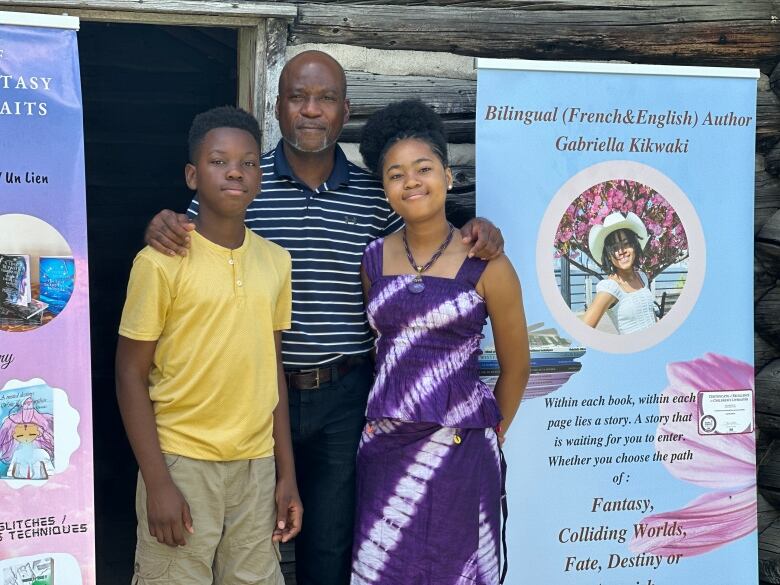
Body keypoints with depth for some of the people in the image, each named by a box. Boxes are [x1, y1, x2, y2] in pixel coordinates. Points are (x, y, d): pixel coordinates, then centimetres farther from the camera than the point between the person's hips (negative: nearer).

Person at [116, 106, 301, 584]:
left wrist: (287, 472, 9)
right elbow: (131, 374, -7)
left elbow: (273, 367, 9)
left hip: (257, 463, 4)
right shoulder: (162, 262, -10)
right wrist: (157, 482, -12)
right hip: (183, 462, -4)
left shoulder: (276, 261, 4)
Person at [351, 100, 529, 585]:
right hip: (384, 448, 3)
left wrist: (490, 438, 10)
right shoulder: (374, 260, 5)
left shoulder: (487, 266, -6)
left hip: (458, 452, -3)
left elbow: (515, 367, 3)